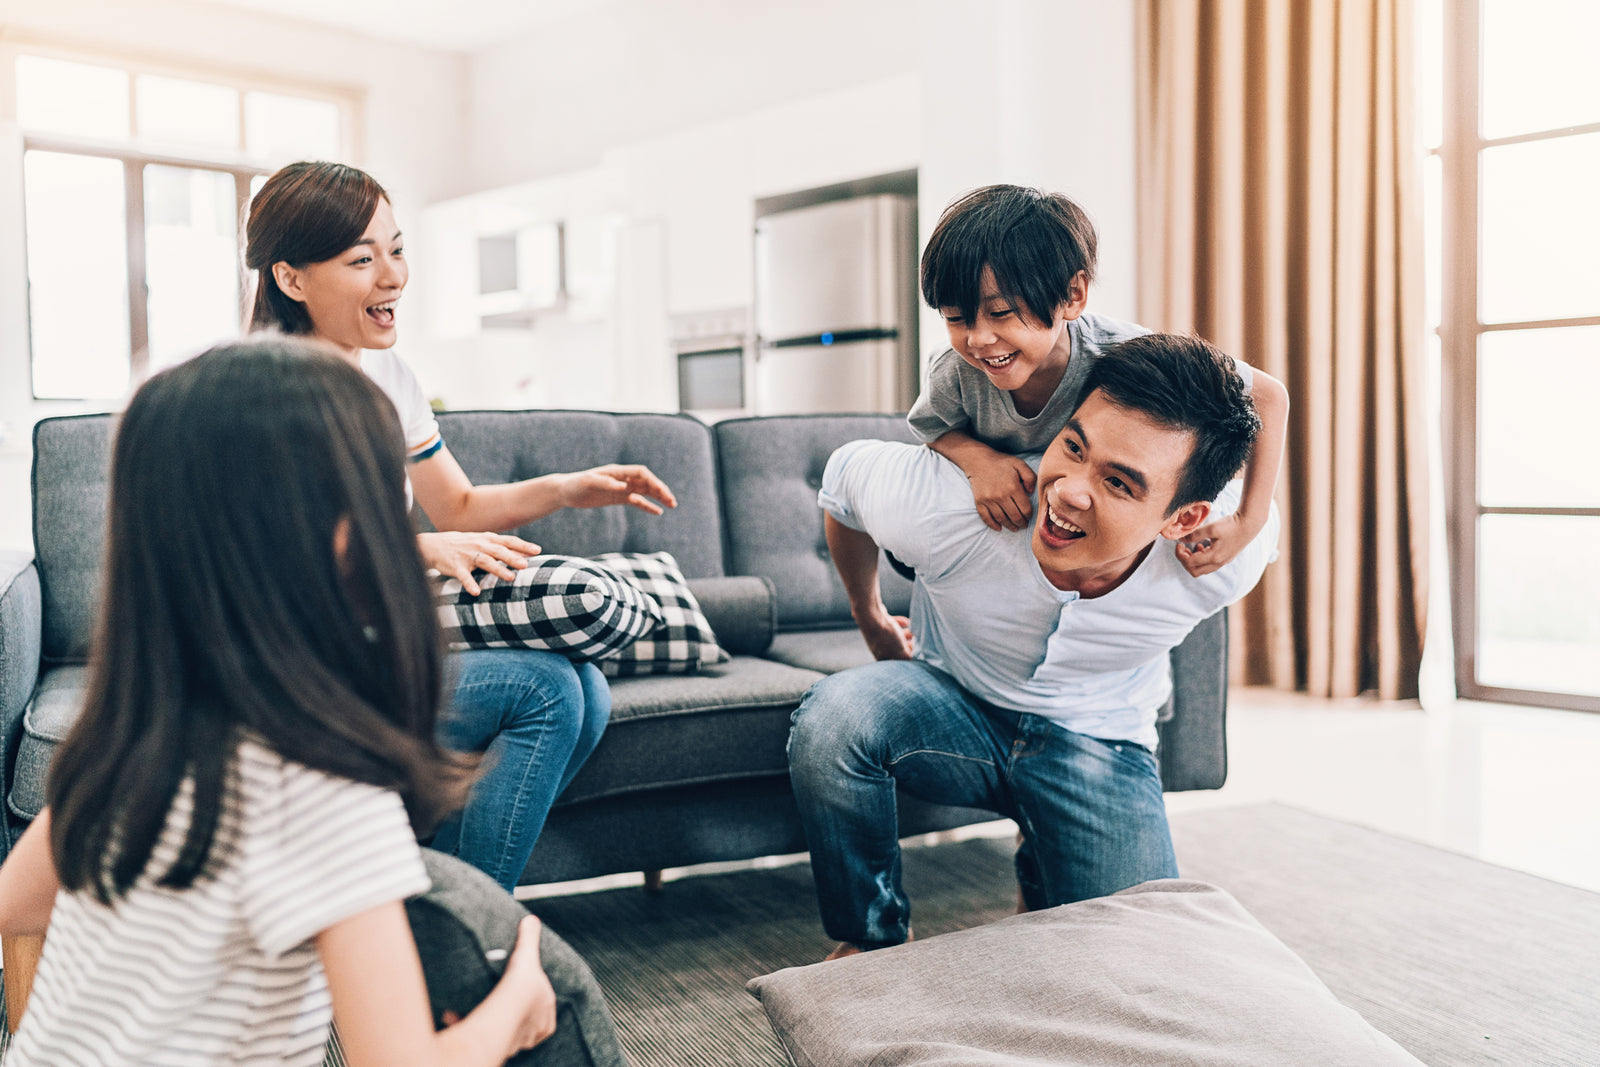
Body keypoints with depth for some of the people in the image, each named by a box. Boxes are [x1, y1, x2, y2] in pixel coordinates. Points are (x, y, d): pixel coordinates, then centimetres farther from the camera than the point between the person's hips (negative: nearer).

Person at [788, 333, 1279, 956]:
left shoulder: (1229, 558, -27)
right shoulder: (946, 504, -31)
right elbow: (844, 474, -7)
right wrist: (872, 621, 8)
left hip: (1100, 742, 1)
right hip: (954, 706, -1)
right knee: (834, 715, -34)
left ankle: (1042, 869, 20)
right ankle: (870, 937, -7)